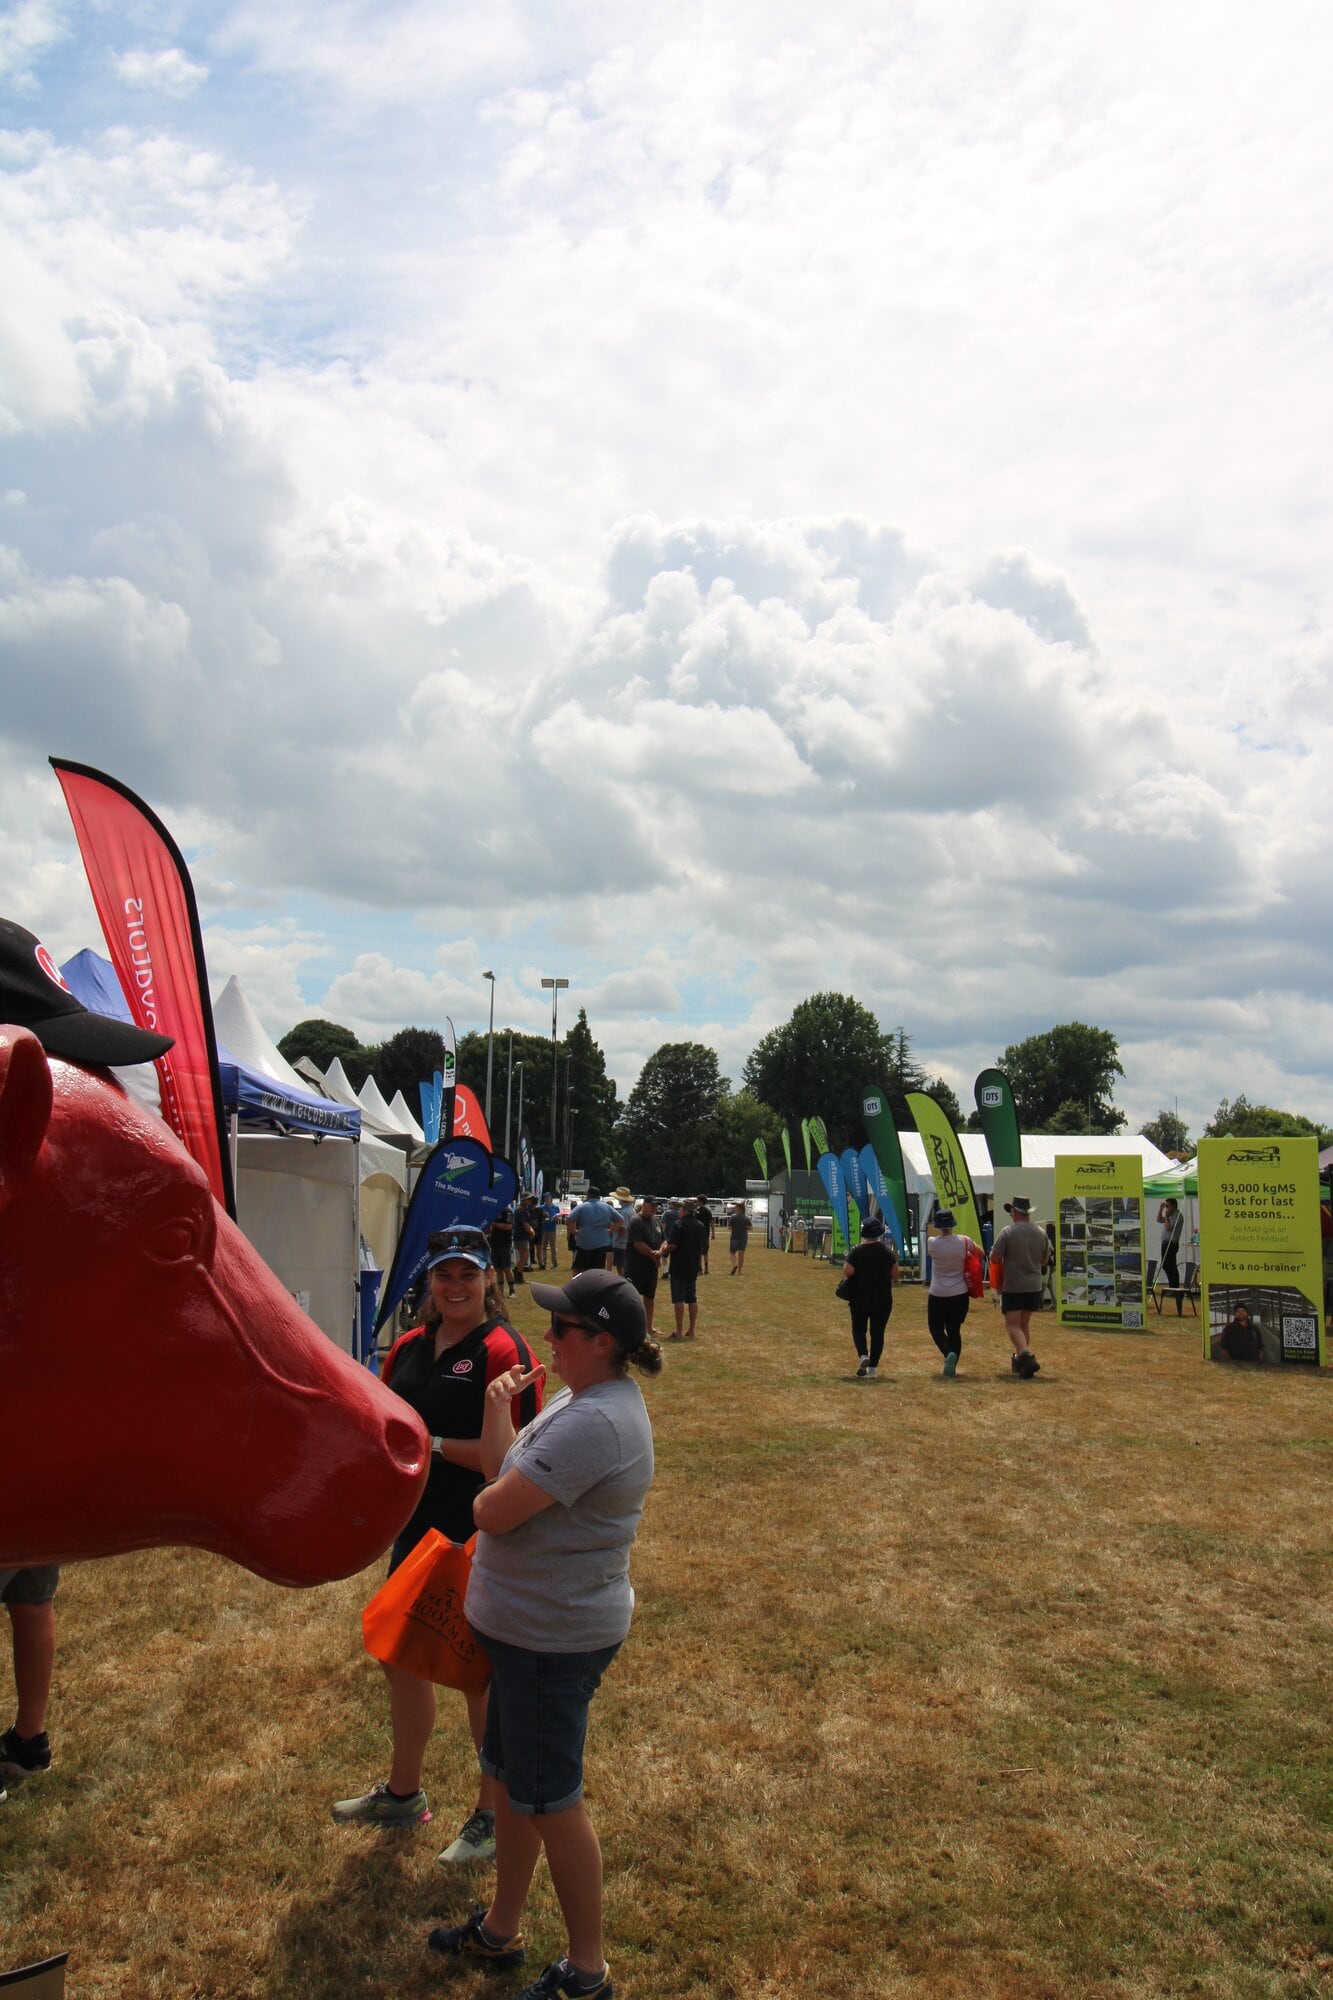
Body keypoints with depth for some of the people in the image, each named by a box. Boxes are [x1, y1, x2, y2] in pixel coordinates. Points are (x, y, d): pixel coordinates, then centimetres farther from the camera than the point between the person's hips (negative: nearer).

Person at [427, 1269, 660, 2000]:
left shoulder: (595, 1423, -30)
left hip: (555, 1637, -10)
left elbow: (496, 1511, -28)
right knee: (511, 1776, 23)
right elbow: (505, 1469, 7)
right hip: (528, 1624, 10)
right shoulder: (583, 1398, 5)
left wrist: (484, 1500, -7)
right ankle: (499, 1930, 42)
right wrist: (498, 1411, -7)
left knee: (550, 1799, 6)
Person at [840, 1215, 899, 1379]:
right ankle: (873, 1367, 8)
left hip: (859, 1299, -1)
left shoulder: (856, 1252, -11)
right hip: (883, 1300, 2)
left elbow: (847, 1271, -18)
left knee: (859, 1329, 12)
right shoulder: (887, 1252, -4)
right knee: (877, 1332, 9)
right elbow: (895, 1274, -1)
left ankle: (863, 1356, -13)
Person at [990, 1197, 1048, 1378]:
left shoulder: (1008, 1232, -13)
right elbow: (1045, 1261, 13)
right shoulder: (1041, 1233, 3)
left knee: (1012, 1324, -1)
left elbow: (994, 1258, -13)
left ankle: (1026, 1355, -22)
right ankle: (1020, 1360, 24)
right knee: (1024, 1324, 17)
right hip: (1034, 1285, 5)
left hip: (1012, 1286, -5)